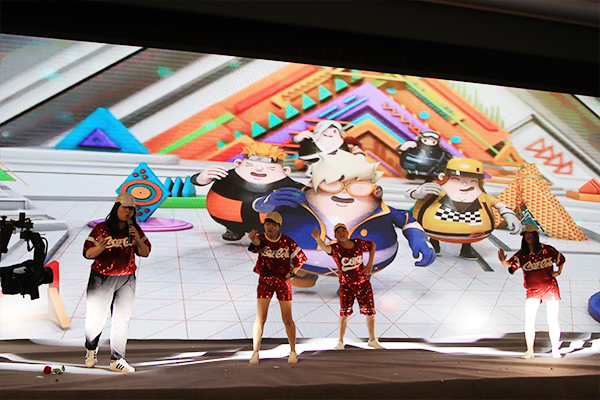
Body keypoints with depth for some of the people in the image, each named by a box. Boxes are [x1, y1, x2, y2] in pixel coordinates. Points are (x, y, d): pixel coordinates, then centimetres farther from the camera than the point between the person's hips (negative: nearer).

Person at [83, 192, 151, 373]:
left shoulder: (135, 230, 3)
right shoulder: (101, 229, -8)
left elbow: (145, 253, 4)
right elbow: (87, 253, -10)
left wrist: (137, 240, -13)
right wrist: (100, 247, -30)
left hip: (126, 280, 3)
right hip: (102, 278, -3)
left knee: (122, 319, 2)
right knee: (95, 317, 4)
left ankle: (117, 360, 11)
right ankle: (91, 350, 33)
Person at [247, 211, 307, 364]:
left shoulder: (287, 241, -4)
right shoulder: (261, 238, -5)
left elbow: (300, 258, 6)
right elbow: (257, 243, -31)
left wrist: (292, 273, -4)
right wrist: (253, 240, -54)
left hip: (283, 281, 0)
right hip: (265, 280, 0)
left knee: (287, 319, 4)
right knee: (260, 318, -3)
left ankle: (293, 351, 21)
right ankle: (255, 353, 9)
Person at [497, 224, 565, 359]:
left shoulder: (548, 250, -1)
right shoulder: (522, 254, -2)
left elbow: (561, 259, 17)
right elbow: (511, 265, -16)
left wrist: (558, 272, 4)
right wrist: (503, 262, -37)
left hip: (550, 286, 0)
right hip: (533, 290, 0)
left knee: (553, 320, 3)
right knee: (529, 321, -9)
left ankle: (555, 350, 17)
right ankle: (530, 351, -1)